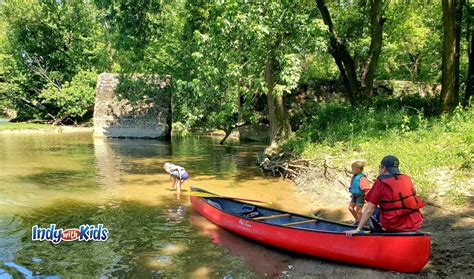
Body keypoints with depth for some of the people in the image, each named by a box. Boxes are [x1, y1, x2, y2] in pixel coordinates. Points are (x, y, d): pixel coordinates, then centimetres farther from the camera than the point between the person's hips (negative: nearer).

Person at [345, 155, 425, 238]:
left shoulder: (381, 182, -9)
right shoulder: (407, 178, 6)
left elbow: (368, 210, -9)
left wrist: (358, 229, -4)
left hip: (394, 226, -5)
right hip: (415, 226, 5)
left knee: (374, 212, 20)